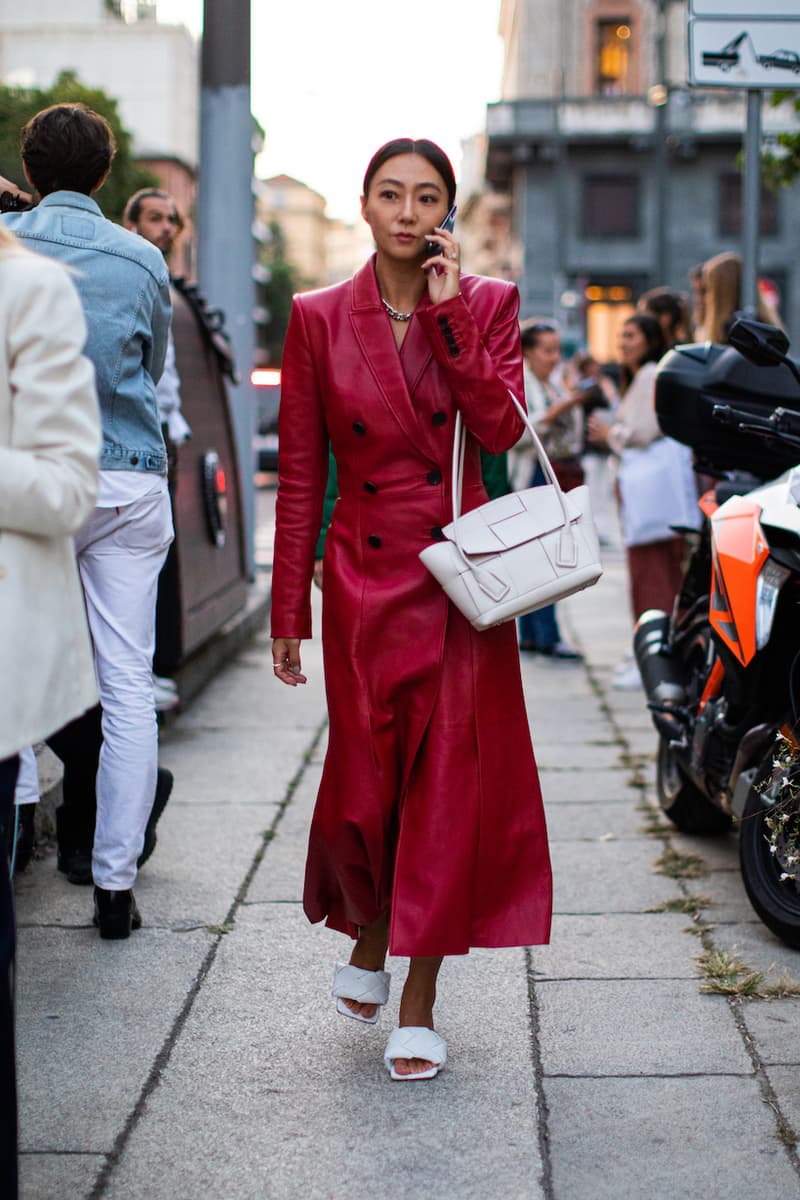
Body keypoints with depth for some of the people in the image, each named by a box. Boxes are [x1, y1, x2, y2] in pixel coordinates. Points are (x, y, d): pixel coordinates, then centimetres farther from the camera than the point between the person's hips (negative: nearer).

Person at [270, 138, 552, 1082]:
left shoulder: (487, 305, 3)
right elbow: (299, 474, 2)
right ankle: (368, 933, 36)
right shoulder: (319, 319, 2)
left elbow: (499, 429, -13)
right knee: (367, 780, 4)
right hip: (366, 578, 0)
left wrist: (447, 313, -15)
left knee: (450, 781, -1)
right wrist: (289, 612, 1)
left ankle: (419, 999, 12)